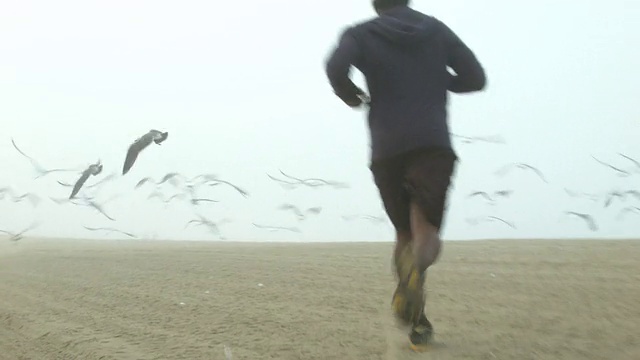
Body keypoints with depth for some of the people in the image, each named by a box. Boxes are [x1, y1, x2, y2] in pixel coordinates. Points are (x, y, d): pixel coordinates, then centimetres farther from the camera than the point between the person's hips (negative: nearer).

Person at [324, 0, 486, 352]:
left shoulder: (362, 34, 7)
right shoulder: (437, 30, 15)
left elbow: (336, 66, -15)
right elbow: (476, 78, 10)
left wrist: (348, 95, 6)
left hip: (387, 150, 1)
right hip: (434, 145, 0)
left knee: (405, 234, 17)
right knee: (426, 232, -11)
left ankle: (418, 324, 15)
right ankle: (415, 267, -47)